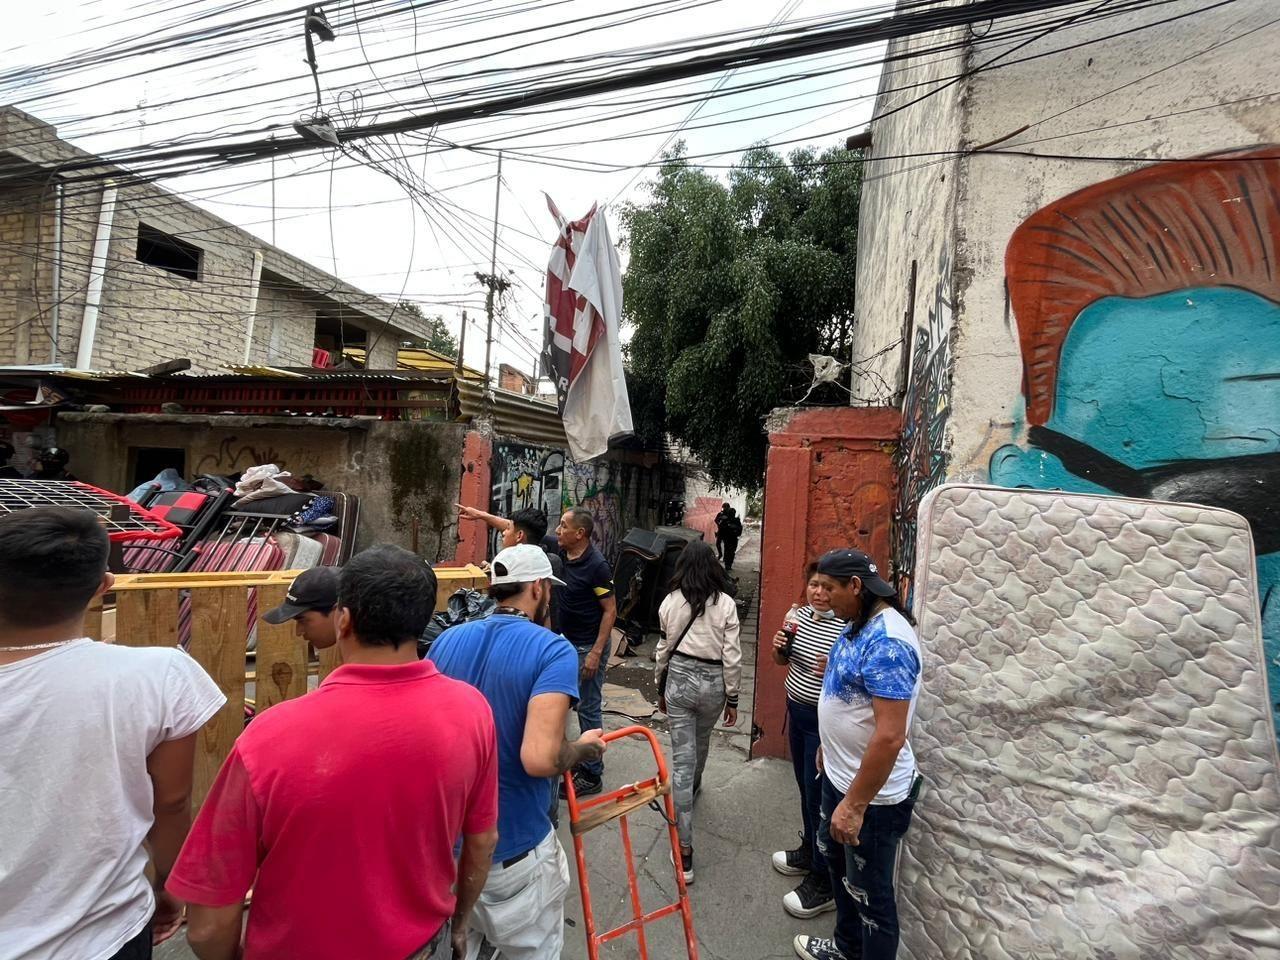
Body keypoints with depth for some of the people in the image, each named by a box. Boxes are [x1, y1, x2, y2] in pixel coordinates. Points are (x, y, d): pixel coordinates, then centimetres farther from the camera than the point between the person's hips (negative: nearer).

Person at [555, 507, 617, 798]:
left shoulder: (596, 565, -22)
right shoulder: (563, 554, -1)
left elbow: (610, 610, -19)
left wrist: (596, 653, -22)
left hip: (588, 646, -8)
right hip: (568, 642, 8)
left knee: (588, 708, 2)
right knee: (582, 704, 19)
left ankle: (591, 776, 16)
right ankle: (586, 759, 37)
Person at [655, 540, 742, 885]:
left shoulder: (670, 601, -5)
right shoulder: (725, 603, -10)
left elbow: (663, 649, 3)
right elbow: (732, 657, -9)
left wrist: (661, 687, 17)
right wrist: (733, 697, 3)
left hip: (679, 679, 0)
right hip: (713, 683, 1)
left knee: (682, 759, 4)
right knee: (700, 742, 29)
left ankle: (684, 848, 5)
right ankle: (694, 786, 59)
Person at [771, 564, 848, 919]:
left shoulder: (848, 626, -22)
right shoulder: (800, 614, 0)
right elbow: (783, 660, 12)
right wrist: (779, 647, -9)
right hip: (797, 711, 7)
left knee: (818, 797, 4)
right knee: (805, 788, 23)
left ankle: (823, 885, 23)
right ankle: (808, 852, 45)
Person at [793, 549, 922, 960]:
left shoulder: (887, 641, -30)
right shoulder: (859, 625, 2)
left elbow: (890, 737, -31)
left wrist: (855, 804, -26)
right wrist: (829, 748, 23)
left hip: (873, 795, -10)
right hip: (840, 775, 10)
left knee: (870, 893, 11)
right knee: (837, 861, 28)